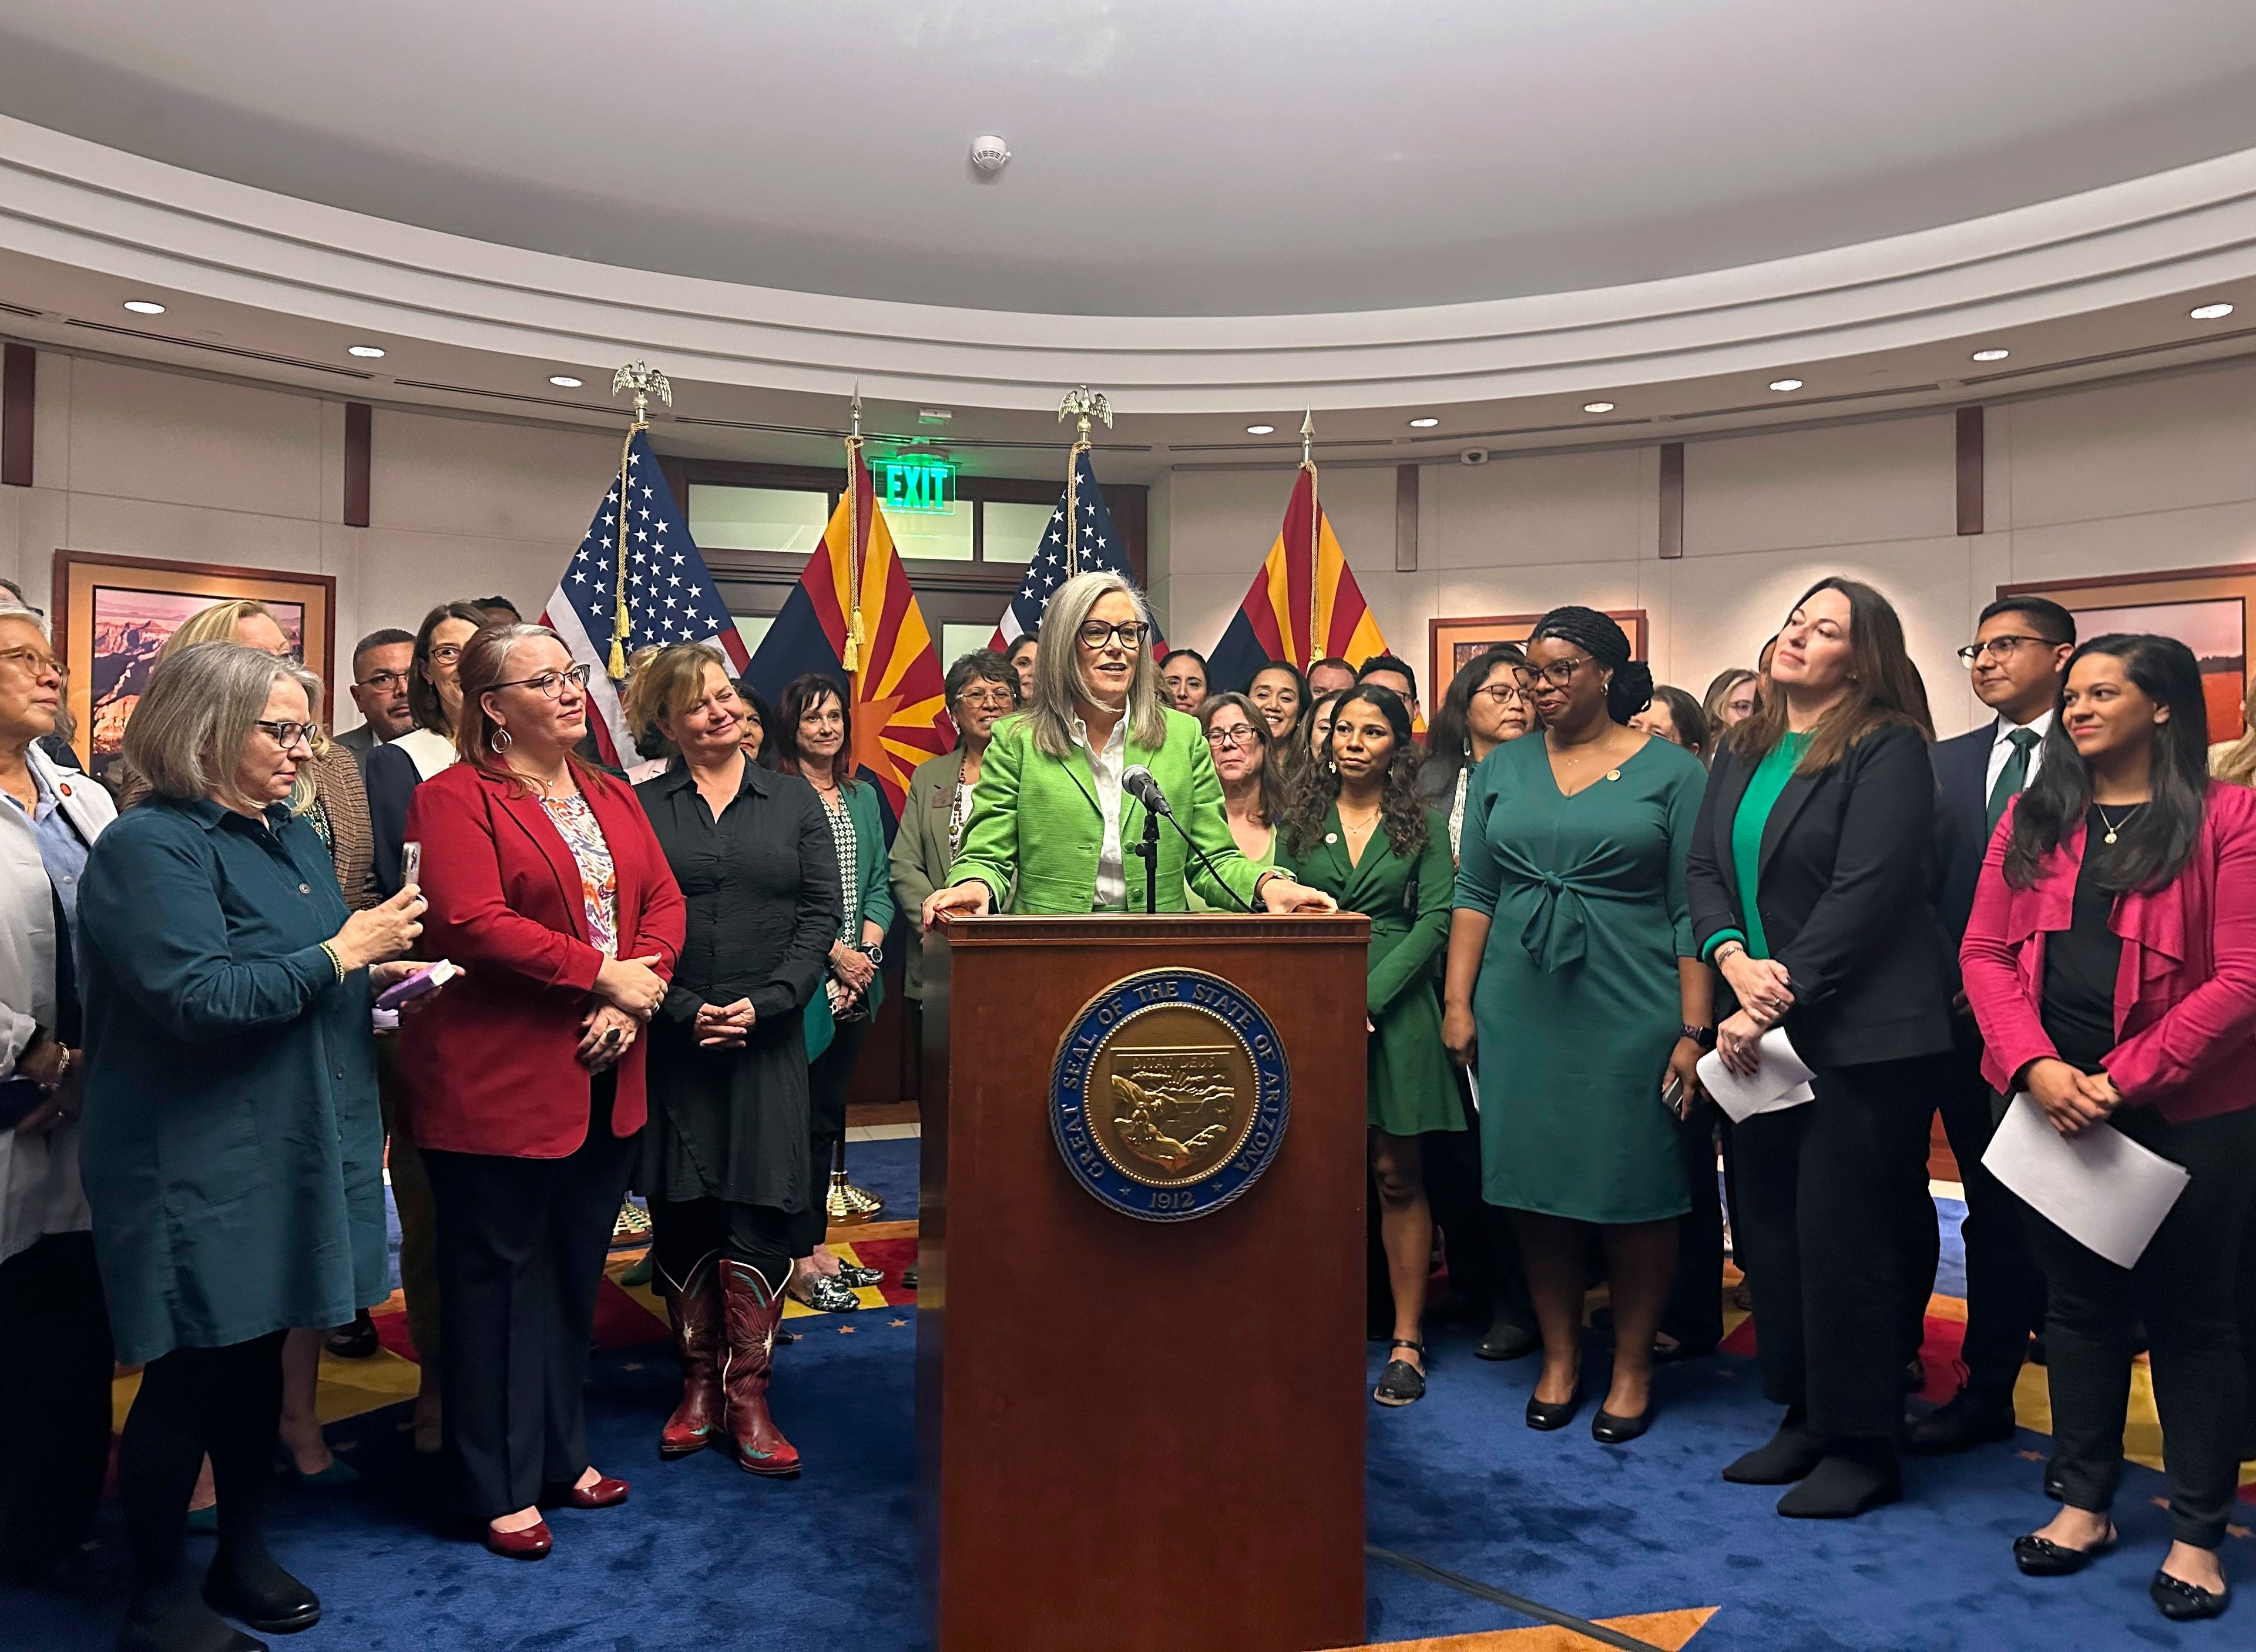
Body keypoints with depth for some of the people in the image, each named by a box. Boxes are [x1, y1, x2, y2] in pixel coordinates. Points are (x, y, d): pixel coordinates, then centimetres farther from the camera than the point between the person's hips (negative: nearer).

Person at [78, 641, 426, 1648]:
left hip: (287, 1149, 8)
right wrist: (340, 954, -20)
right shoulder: (151, 847, -15)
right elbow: (196, 998, -25)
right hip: (196, 1170, -8)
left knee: (257, 1357, 18)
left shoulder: (292, 836, 11)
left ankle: (244, 1555, 34)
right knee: (189, 1376, 4)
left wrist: (376, 973, 3)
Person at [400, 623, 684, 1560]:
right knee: (497, 1278, 6)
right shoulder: (456, 799, -8)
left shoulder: (612, 798, 13)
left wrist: (632, 1003, -10)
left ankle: (562, 1450, 32)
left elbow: (663, 903, 6)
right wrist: (604, 974, -18)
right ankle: (499, 1485, 19)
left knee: (577, 1269, 16)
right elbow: (473, 923, -20)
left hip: (603, 1078, 7)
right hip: (496, 1081, -6)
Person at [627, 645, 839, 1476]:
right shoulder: (640, 807, 5)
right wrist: (681, 1009, -12)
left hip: (768, 1038, 0)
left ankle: (747, 1392, 8)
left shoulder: (792, 800, 8)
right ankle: (698, 1382, 20)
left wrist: (764, 1003, -10)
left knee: (758, 1212, -2)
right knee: (680, 1213, 6)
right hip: (672, 1040, 0)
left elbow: (820, 915, 2)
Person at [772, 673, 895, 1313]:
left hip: (856, 982, 7)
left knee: (830, 1113, 13)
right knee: (803, 1115, -2)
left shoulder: (863, 796, 14)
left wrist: (868, 949, -3)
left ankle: (817, 1243, 22)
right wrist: (835, 954, -13)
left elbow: (879, 883, 13)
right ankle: (801, 1259, 6)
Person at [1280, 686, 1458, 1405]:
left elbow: (1435, 918, -3)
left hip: (1393, 1009, -1)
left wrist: (1370, 996, -13)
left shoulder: (1422, 825, 6)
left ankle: (1407, 1341, 7)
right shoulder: (1302, 820, 10)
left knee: (1397, 1176, 1)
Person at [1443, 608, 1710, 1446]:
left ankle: (1632, 1366, 21)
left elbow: (1692, 910, -3)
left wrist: (1693, 1031, -8)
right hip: (1521, 1013, 3)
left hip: (1633, 1014, -3)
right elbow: (1473, 894, 9)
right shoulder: (1502, 768, 10)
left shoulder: (1670, 771, 0)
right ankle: (1559, 1354, 25)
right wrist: (1458, 1002, 2)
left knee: (1636, 1190, 4)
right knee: (1538, 1185, 8)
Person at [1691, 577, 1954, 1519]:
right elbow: (1706, 868, 9)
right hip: (1765, 1033, 7)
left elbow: (1867, 892, -16)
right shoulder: (1742, 751, 13)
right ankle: (1804, 1416, 28)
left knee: (1843, 1234, 0)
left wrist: (1780, 998, -17)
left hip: (1862, 1035, -7)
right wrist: (1736, 959, -9)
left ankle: (1862, 1446, 16)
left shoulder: (1888, 750, -8)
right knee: (1770, 1226, 12)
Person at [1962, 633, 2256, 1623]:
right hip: (2050, 1100, 4)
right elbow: (1985, 954, 3)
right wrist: (2036, 1067, -12)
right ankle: (2084, 1505, 28)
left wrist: (2120, 1081, -17)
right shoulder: (2032, 818, 8)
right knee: (2077, 1302, 14)